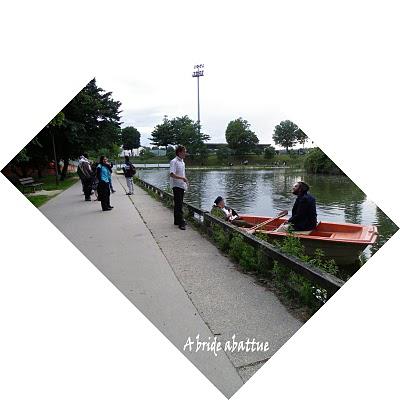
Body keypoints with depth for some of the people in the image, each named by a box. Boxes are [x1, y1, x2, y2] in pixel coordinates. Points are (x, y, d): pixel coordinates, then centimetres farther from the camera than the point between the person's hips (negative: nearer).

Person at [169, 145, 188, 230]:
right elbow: (172, 174, -23)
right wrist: (182, 178, -26)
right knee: (179, 205, -8)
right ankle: (181, 223, -8)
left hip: (182, 186, 9)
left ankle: (177, 221, 23)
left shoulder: (182, 162, 16)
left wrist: (185, 181, 15)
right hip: (176, 186, -9)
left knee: (178, 204, 14)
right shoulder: (174, 162, -12)